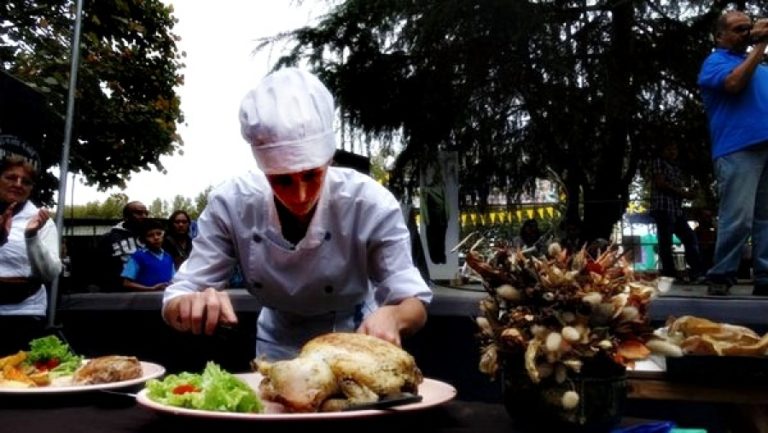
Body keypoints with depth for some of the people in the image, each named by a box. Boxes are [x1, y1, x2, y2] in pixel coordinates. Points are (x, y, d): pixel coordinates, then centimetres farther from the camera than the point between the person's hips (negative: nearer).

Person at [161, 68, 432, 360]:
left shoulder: (370, 204, -25)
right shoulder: (231, 204, -21)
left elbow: (414, 303, -20)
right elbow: (175, 301, -17)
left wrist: (390, 317, -42)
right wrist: (194, 306, -39)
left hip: (354, 343, -1)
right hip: (279, 345, 2)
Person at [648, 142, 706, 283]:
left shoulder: (677, 169, 27)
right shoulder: (658, 162, 6)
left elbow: (681, 188, 22)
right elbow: (660, 183, -7)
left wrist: (687, 194, -1)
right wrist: (681, 192, -5)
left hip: (677, 210, 8)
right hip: (663, 208, -8)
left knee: (690, 238, 1)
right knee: (666, 243, -8)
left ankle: (698, 273, -1)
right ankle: (670, 276, -8)